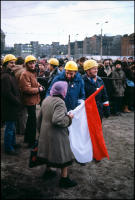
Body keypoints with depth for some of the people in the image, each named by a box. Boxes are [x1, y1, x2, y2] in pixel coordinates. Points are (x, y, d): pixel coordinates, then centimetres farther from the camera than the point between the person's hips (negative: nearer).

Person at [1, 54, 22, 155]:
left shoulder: (11, 74, 13)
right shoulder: (5, 76, -19)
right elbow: (7, 93, -24)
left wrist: (18, 101, 10)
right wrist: (18, 102, -16)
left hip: (13, 106, 10)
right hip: (9, 106, -10)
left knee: (12, 125, 21)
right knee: (10, 127, 0)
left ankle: (12, 143, 36)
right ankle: (8, 148, 13)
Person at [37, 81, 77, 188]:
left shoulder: (46, 100, 5)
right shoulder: (60, 102, -22)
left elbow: (40, 118, 13)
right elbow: (57, 120, -33)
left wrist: (40, 130, 25)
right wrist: (69, 118, -17)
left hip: (45, 133, 8)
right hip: (57, 135, -8)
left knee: (50, 151, 25)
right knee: (63, 155, 5)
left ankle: (48, 171, 42)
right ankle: (64, 179, 15)